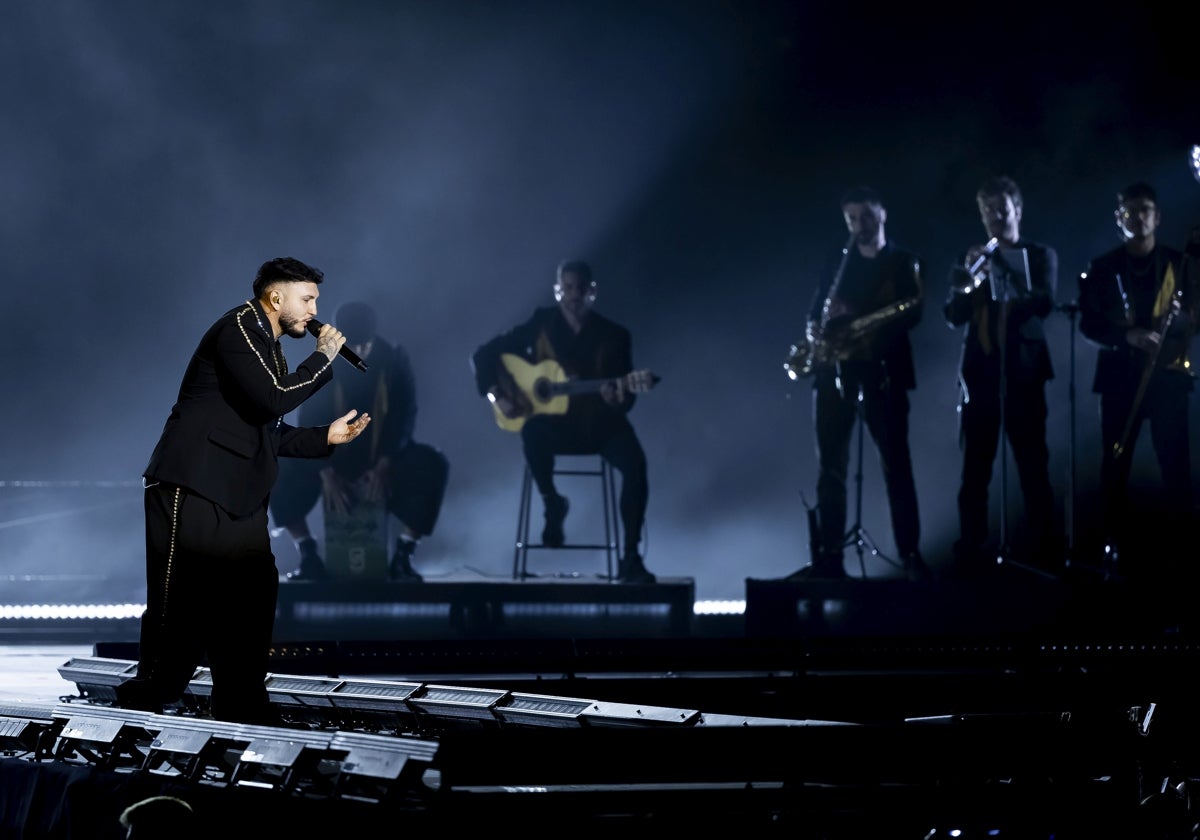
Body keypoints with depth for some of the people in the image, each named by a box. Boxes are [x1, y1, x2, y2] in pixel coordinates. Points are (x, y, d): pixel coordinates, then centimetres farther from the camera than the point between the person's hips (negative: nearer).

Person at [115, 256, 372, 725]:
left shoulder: (269, 348, 21)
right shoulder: (240, 327, -8)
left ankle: (243, 715, 15)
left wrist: (326, 437, 15)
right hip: (193, 491, -10)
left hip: (239, 501, 10)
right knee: (183, 610, -8)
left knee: (252, 601, 8)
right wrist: (323, 358, -9)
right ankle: (140, 710, 2)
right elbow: (272, 400, -20)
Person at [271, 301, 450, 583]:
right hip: (334, 456, 0)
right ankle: (309, 557, -20)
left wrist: (384, 466, -27)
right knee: (280, 468, -29)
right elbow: (310, 422, -13)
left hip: (384, 455, 0)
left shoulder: (394, 360, -9)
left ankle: (402, 558, -24)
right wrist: (327, 473, -27)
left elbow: (405, 415, -12)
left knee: (433, 465, -32)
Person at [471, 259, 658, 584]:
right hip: (554, 421, 0)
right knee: (533, 431, -38)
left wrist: (617, 398, -27)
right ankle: (552, 503, -9)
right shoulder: (540, 324, 1)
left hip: (599, 422, 0)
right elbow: (483, 354, 3)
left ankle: (630, 558, -23)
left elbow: (626, 398, -3)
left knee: (635, 463, -30)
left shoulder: (614, 336, 0)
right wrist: (495, 395, -11)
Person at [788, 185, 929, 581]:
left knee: (896, 466, -7)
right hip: (834, 370, 4)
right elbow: (816, 311, 17)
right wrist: (816, 331, -7)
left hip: (882, 370, -4)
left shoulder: (905, 263, 7)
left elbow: (912, 313, -6)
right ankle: (829, 556, 2)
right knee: (830, 467, 1)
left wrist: (861, 323, -21)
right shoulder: (837, 263, 18)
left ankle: (911, 555, -8)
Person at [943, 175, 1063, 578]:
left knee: (1033, 467, -4)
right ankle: (971, 554, 1)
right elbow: (953, 315, 5)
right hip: (980, 372, 3)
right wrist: (966, 283, -14)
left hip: (1022, 371, -3)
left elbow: (1044, 303, -9)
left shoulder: (1040, 255, 8)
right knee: (974, 471, 0)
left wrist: (1002, 276, -22)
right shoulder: (969, 258, 15)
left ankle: (1045, 554, -3)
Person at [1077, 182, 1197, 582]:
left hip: (1168, 374, 0)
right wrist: (1127, 336, -19)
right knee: (1115, 463, -2)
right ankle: (1117, 545, 4)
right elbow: (1089, 325, -1)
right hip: (1120, 374, 0)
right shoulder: (1102, 268, 7)